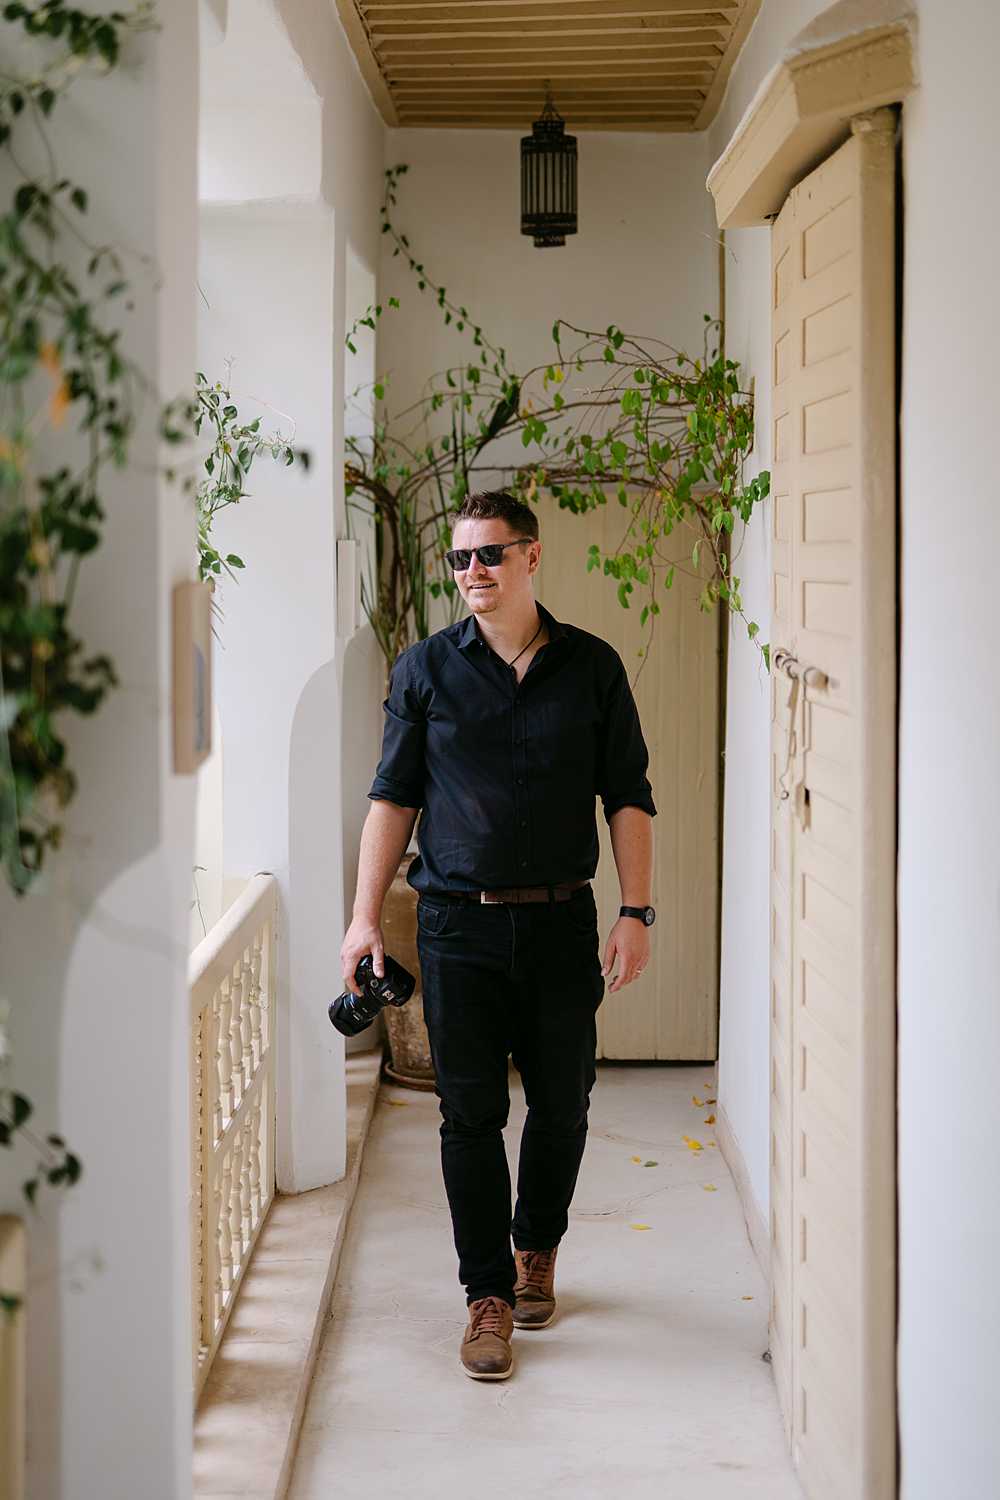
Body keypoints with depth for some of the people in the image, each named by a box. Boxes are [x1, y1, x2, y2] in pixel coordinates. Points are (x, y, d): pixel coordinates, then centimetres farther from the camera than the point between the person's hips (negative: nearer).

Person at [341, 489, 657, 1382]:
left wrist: (635, 914, -2)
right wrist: (367, 916, -1)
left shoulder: (592, 667, 4)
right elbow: (394, 797, 6)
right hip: (459, 923, -1)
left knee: (562, 1102, 9)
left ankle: (537, 1247, 33)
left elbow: (629, 799, 6)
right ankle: (490, 1295, 8)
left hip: (561, 920, 1)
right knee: (470, 1113, -2)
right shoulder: (425, 669, 4)